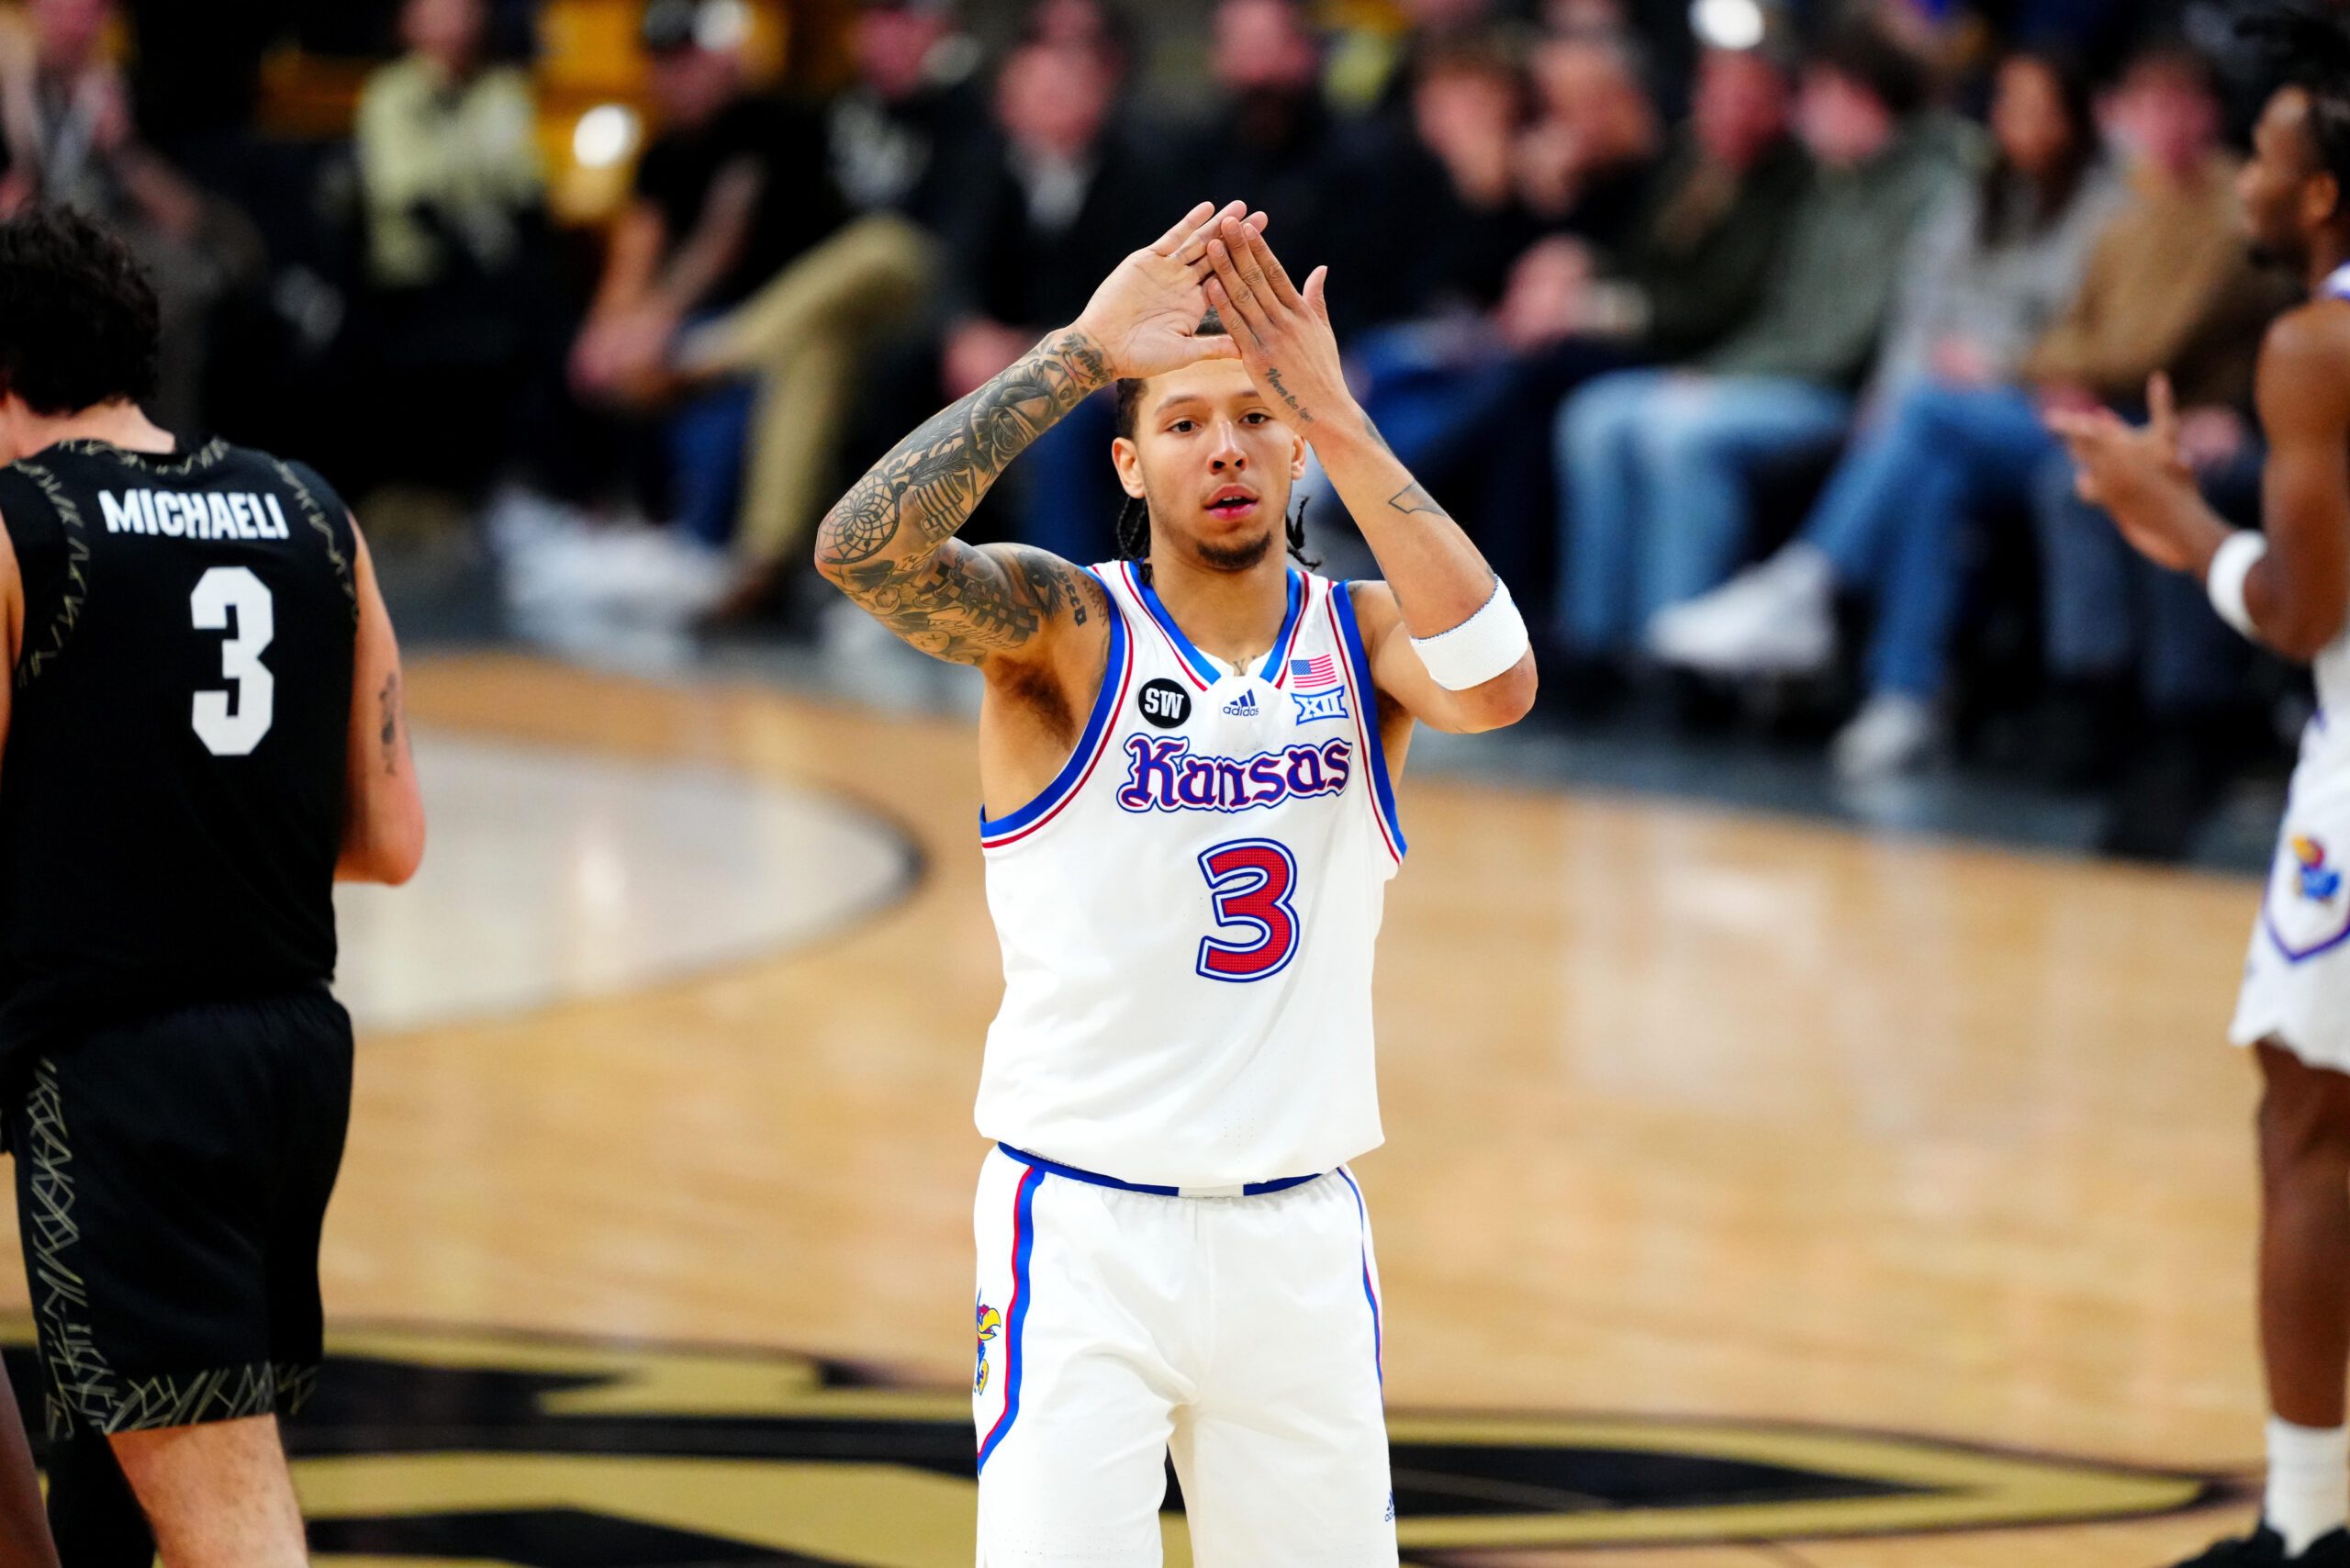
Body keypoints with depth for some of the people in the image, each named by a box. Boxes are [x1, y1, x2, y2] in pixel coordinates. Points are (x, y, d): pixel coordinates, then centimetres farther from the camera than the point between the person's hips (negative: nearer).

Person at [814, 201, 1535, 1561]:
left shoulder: (1364, 636, 4)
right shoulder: (1064, 628, -4)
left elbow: (1496, 685, -18)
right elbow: (863, 549, -23)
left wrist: (1337, 419, -22)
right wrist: (1082, 351, -25)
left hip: (1301, 1241, 3)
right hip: (1085, 1232, -3)